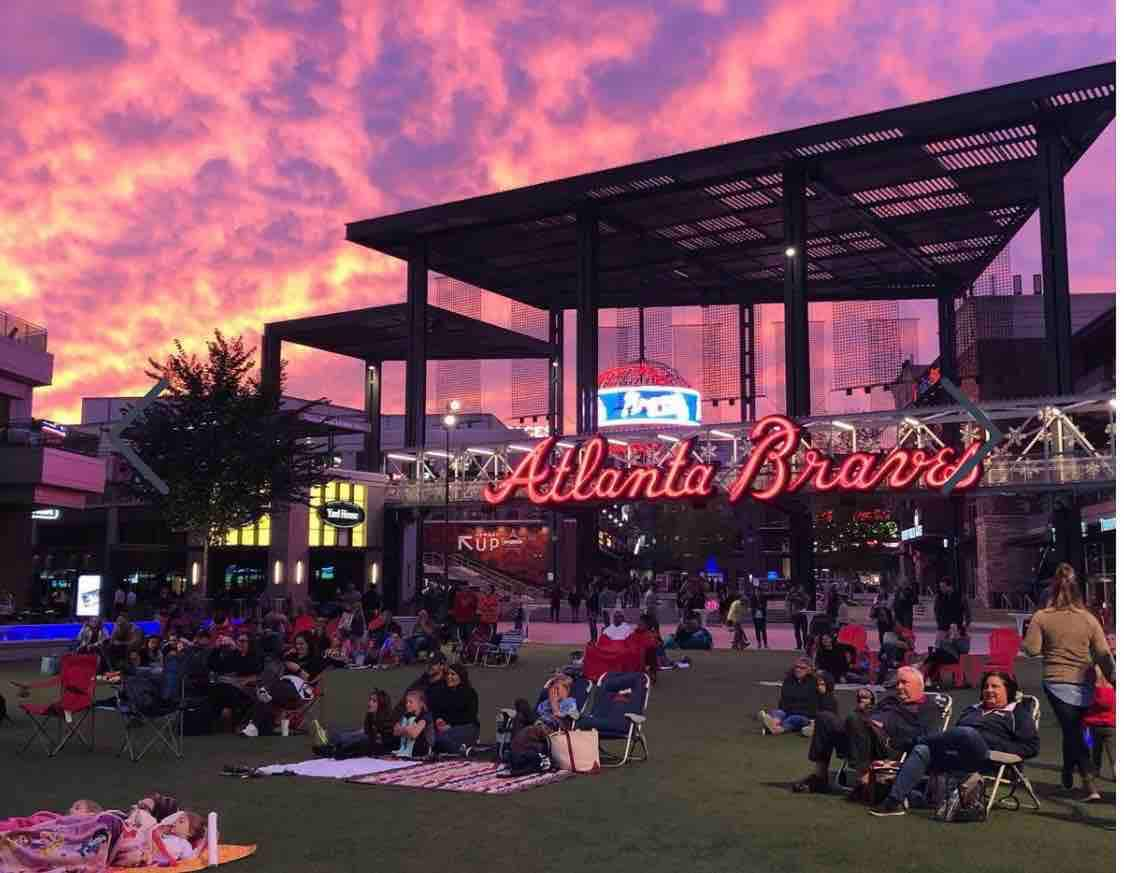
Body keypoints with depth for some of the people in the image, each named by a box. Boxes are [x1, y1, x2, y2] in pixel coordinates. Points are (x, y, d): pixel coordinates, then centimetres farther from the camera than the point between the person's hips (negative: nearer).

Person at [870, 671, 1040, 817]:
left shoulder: (1018, 712, 19)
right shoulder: (973, 709, 37)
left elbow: (1031, 746, 6)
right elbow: (953, 734, 31)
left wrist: (998, 749, -8)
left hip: (987, 757, -6)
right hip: (955, 755, 6)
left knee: (967, 732, -38)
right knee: (922, 751, -22)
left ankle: (920, 740, -20)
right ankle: (895, 800, -31)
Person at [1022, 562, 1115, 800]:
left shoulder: (1041, 617, -9)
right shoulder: (1089, 619, -4)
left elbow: (1031, 649, -10)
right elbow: (1104, 655, -3)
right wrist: (1113, 678, 8)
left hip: (1056, 681, -2)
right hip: (1084, 685, 2)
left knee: (1071, 731, 0)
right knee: (1074, 729, 19)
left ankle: (1088, 783, -12)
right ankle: (1067, 776, 32)